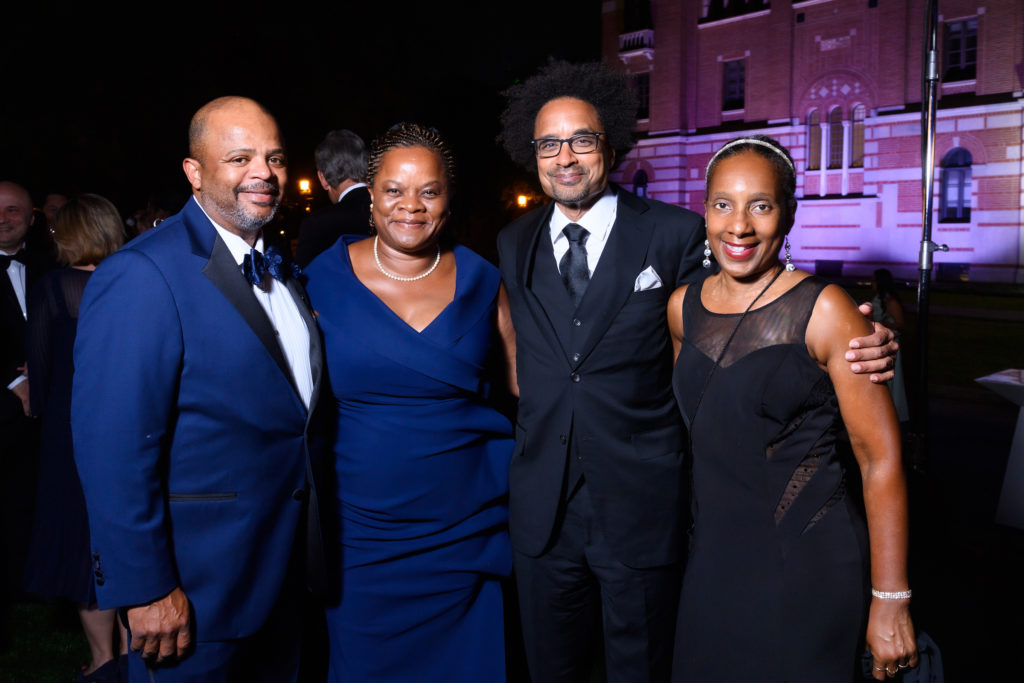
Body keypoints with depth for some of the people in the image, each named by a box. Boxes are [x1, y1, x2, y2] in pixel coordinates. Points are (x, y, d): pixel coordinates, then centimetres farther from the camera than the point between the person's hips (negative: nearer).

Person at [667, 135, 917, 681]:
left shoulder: (824, 310, -13)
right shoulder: (683, 306, 2)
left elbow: (881, 458, -12)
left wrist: (890, 604, -12)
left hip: (804, 562, -4)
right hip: (711, 555, 5)